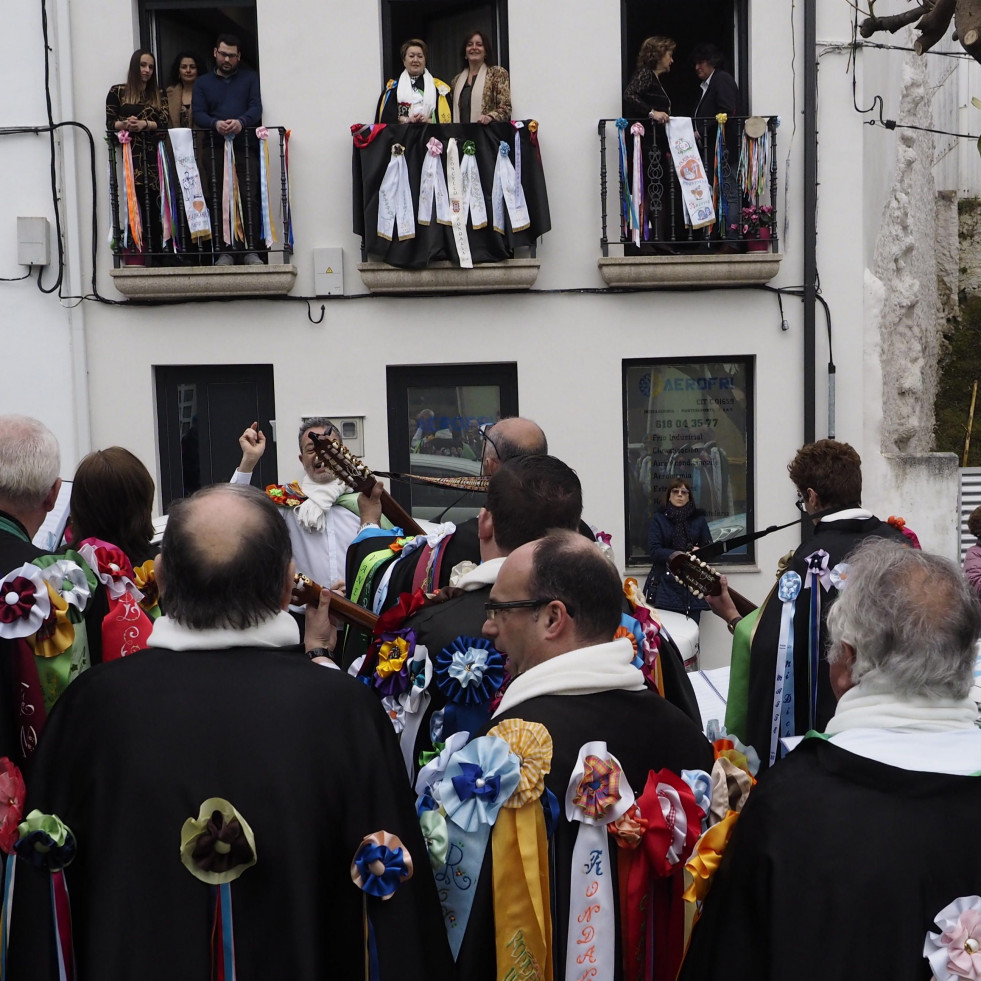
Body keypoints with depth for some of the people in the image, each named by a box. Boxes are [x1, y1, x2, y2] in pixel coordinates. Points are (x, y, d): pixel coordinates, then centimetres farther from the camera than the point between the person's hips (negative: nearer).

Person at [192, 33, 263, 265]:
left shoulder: (250, 78, 15)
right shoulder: (203, 83, 18)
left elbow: (256, 107, 1)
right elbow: (198, 114, 6)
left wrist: (241, 121, -20)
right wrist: (216, 124, -16)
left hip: (246, 148, -1)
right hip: (216, 149, 1)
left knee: (249, 199, -9)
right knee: (219, 201, -3)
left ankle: (251, 251, -7)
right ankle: (224, 252, -1)